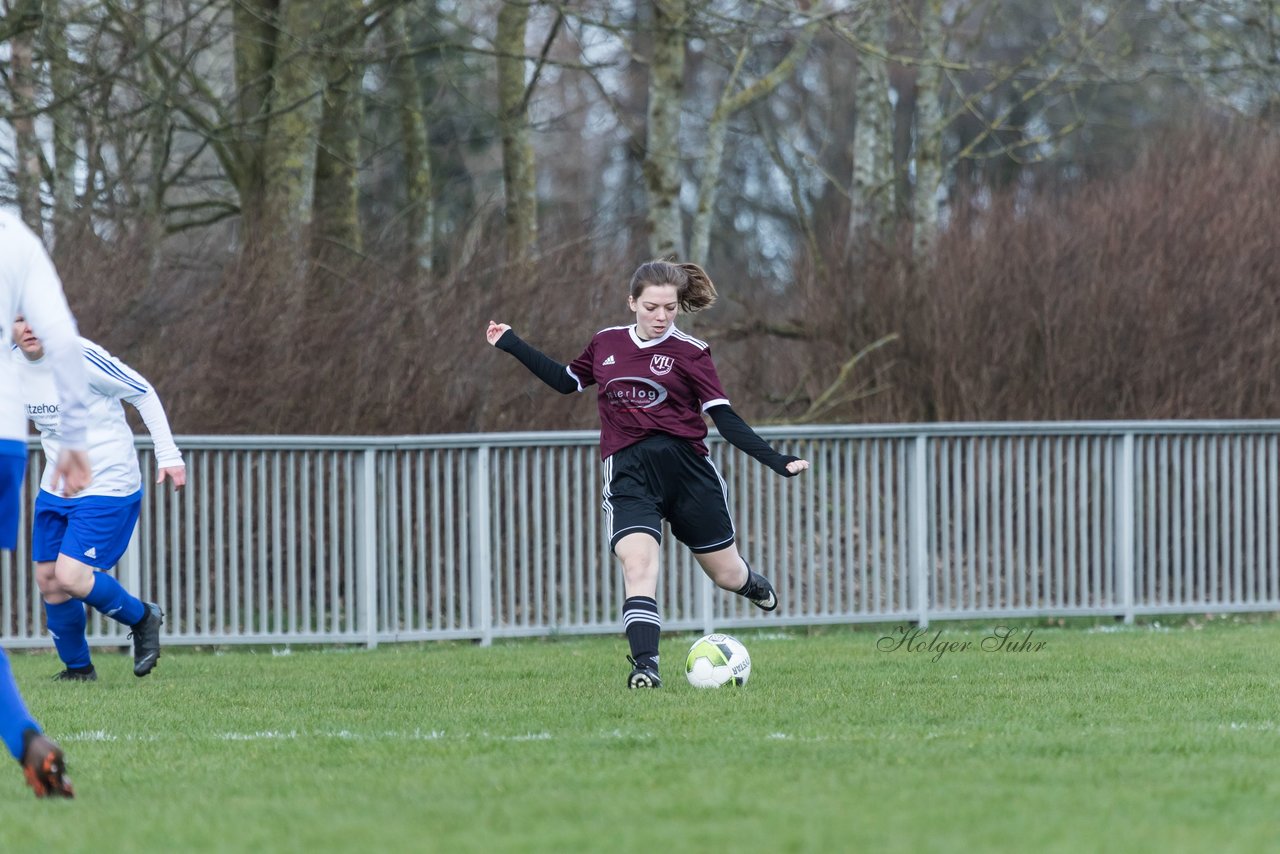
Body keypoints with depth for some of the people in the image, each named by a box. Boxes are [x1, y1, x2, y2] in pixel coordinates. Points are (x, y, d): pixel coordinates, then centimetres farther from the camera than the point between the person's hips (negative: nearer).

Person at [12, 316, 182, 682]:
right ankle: (78, 669, 25)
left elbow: (143, 393, -10)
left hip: (108, 488, -7)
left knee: (71, 577, -16)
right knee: (48, 580, 6)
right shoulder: (11, 366, -1)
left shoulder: (82, 357, -21)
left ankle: (142, 618, 10)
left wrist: (168, 455, -11)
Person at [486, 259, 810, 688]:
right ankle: (645, 665, -23)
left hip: (686, 467, -1)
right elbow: (566, 380, 27)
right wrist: (511, 345, 28)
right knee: (638, 566, -22)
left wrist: (776, 460, -12)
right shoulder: (606, 343, 10)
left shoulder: (690, 352, -1)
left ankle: (753, 584, 49)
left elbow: (725, 418, -3)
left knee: (727, 574, 12)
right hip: (628, 473, 1)